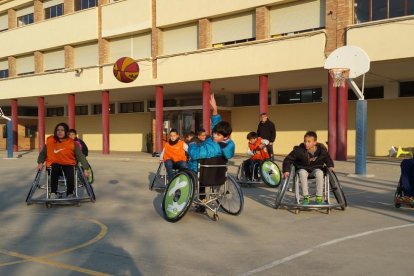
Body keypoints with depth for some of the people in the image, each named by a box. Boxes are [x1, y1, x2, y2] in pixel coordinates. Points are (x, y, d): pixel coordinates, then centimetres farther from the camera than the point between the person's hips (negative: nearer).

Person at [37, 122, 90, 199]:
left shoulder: (72, 143, -9)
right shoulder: (50, 141, -5)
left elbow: (80, 156, -8)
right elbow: (43, 153, 8)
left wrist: (85, 169, -15)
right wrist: (40, 162, -8)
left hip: (68, 163, -1)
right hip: (55, 163, 1)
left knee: (70, 175, -31)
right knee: (54, 171, -34)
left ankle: (70, 194, -7)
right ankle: (53, 193, -24)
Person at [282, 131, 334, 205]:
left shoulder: (322, 150, -13)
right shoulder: (299, 150, -20)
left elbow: (328, 159, 9)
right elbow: (288, 159, -13)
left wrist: (330, 166, -9)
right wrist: (286, 170, -25)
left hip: (316, 169, 1)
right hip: (303, 169, -1)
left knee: (319, 173, -33)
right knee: (302, 173, -35)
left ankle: (319, 197, -21)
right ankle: (306, 197, -24)